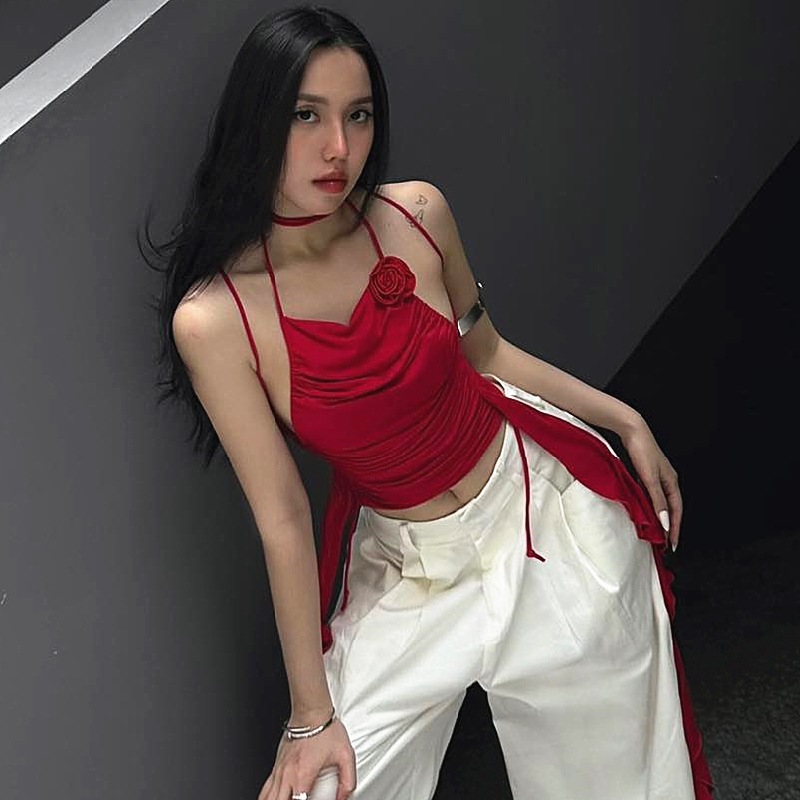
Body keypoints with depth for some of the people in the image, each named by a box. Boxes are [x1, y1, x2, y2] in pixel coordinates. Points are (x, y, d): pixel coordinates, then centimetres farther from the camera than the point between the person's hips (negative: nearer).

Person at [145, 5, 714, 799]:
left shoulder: (416, 213, -12)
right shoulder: (214, 318, -20)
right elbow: (282, 519, -16)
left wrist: (627, 421, 13)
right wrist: (311, 715, -9)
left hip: (547, 503, 2)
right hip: (409, 573, -2)